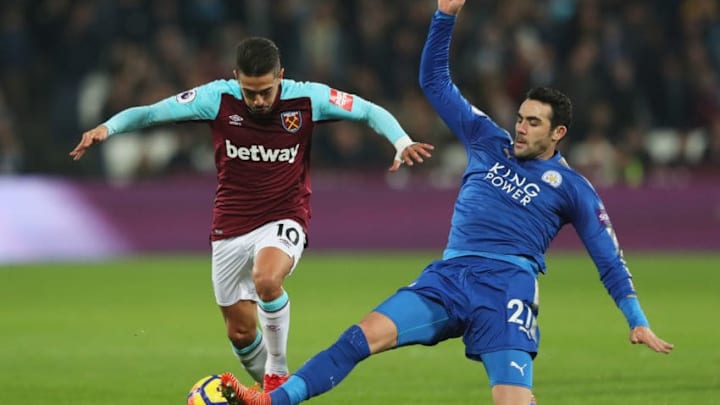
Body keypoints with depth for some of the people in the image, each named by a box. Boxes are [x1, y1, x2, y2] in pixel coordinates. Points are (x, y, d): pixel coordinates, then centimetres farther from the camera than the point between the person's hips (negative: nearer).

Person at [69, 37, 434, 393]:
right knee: (240, 332, 7)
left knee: (266, 278, -35)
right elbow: (150, 113, -8)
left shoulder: (307, 99, -13)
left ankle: (278, 371, -12)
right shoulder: (218, 99, -12)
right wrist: (107, 128, -24)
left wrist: (402, 143, -20)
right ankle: (270, 391, 37)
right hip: (231, 227, 2)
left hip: (284, 219, -2)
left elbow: (370, 112, -3)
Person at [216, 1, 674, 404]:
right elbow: (435, 81, 22)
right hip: (449, 276, 3)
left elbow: (609, 257, 11)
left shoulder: (571, 187, 9)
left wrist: (637, 319, 4)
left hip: (507, 286, -3)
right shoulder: (489, 143, 19)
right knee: (365, 335, -14)